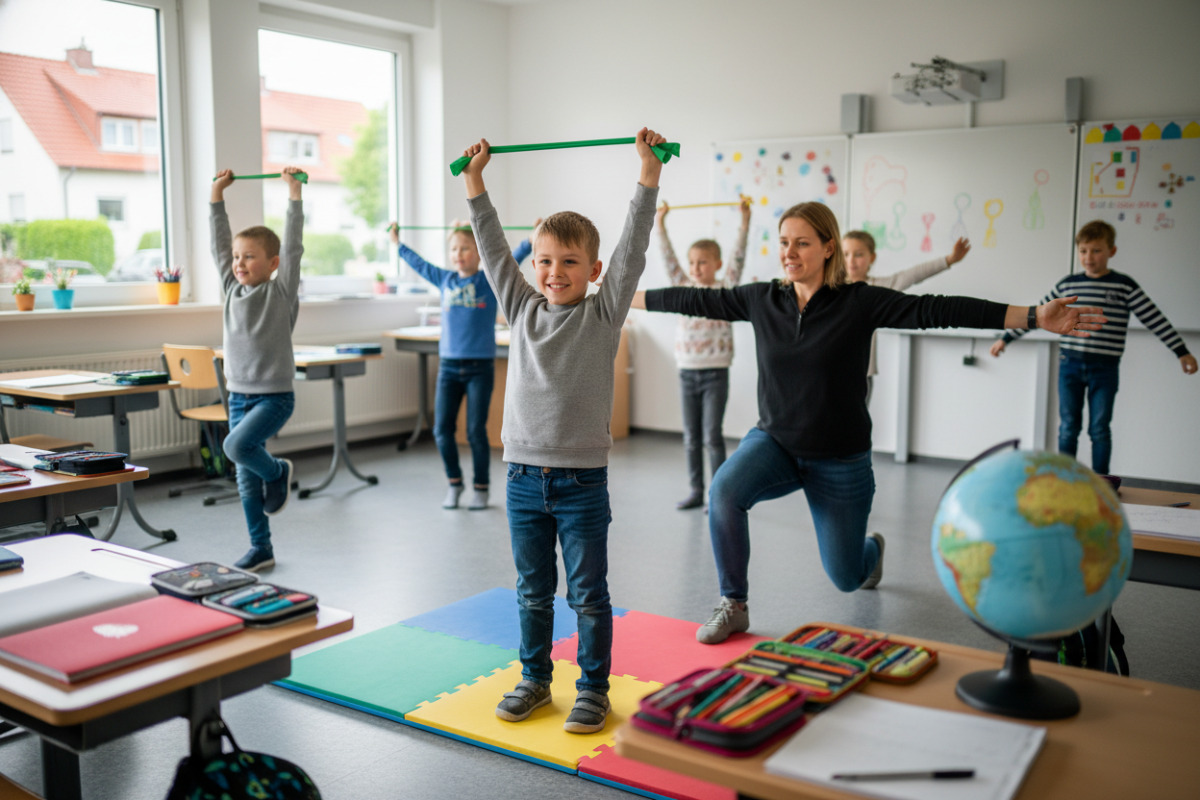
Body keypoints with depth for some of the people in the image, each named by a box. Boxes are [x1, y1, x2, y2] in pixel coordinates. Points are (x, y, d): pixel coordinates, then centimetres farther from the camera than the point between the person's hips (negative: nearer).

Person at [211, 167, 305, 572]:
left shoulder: (282, 292, -7)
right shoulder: (233, 289, 7)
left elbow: (293, 246, -14)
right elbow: (218, 243, 9)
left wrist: (294, 191, -16)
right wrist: (217, 195, 9)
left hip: (274, 395, -6)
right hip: (239, 394, 6)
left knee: (237, 446, -27)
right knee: (246, 477, 9)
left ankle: (277, 472, 5)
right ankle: (261, 548, 20)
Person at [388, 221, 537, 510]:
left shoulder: (490, 280, -1)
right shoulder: (444, 280, 9)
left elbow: (512, 261, -12)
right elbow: (419, 264, 22)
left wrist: (532, 240, -25)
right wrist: (398, 243, 31)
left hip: (480, 367, -3)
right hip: (449, 366, 4)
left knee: (476, 431, -1)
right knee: (442, 429, 2)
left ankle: (481, 487, 15)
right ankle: (454, 483, 21)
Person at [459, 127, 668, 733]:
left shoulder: (603, 313, -3)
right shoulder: (523, 309, 6)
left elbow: (633, 246, -10)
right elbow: (493, 249, 7)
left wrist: (649, 171, -15)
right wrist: (474, 180, 6)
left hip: (582, 478, -3)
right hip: (525, 475, 4)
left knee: (589, 595, 7)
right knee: (533, 591, 16)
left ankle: (593, 689, 21)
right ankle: (534, 679, 31)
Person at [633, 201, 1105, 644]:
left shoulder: (860, 303, -14)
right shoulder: (760, 300, -4)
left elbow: (937, 310, -21)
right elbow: (698, 301, 5)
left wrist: (1034, 317, -26)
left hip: (840, 461, -2)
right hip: (774, 442, 2)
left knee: (845, 577, 9)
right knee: (724, 491, -30)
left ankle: (871, 549, 50)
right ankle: (733, 606, -9)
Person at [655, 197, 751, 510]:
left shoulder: (725, 289, 0)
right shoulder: (684, 288, 9)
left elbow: (738, 258, -9)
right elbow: (668, 258, 5)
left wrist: (744, 220, -17)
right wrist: (660, 224, 1)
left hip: (715, 373, -4)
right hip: (687, 372, 4)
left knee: (712, 436, -3)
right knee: (691, 437, 10)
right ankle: (696, 492, 19)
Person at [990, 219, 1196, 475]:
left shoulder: (1124, 286, -1)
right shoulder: (1066, 285, 5)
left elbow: (1155, 320, -1)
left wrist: (1182, 352, -2)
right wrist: (1006, 338, 14)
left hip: (1104, 368, -2)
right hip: (1070, 365, 2)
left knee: (1099, 429, 2)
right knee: (1068, 427, 6)